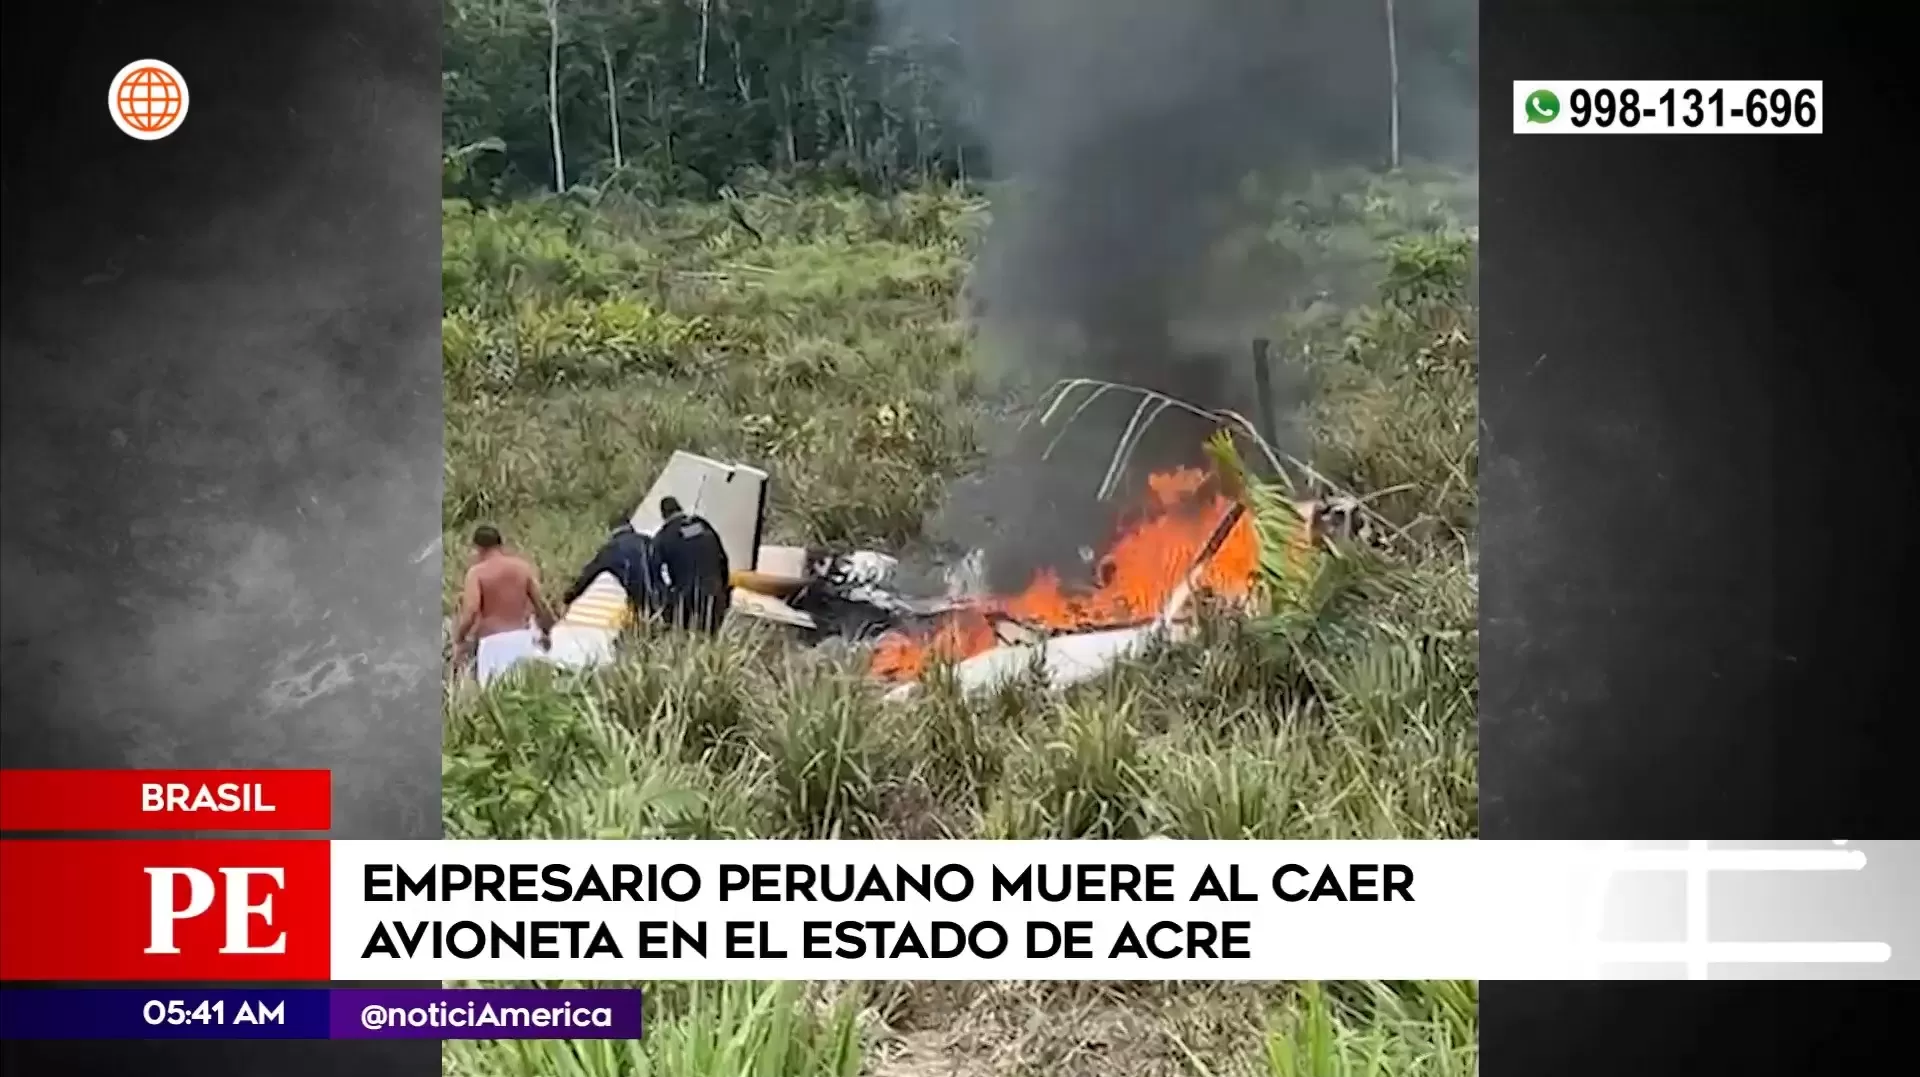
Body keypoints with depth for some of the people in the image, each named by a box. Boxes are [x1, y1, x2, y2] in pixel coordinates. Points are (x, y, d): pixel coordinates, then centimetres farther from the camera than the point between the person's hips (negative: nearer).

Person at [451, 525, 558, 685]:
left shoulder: (477, 572, -3)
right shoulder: (523, 566, 8)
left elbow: (470, 612, -13)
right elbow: (540, 602, 8)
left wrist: (458, 640, 0)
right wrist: (547, 631, 23)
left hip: (493, 641, -4)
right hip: (522, 636, 4)